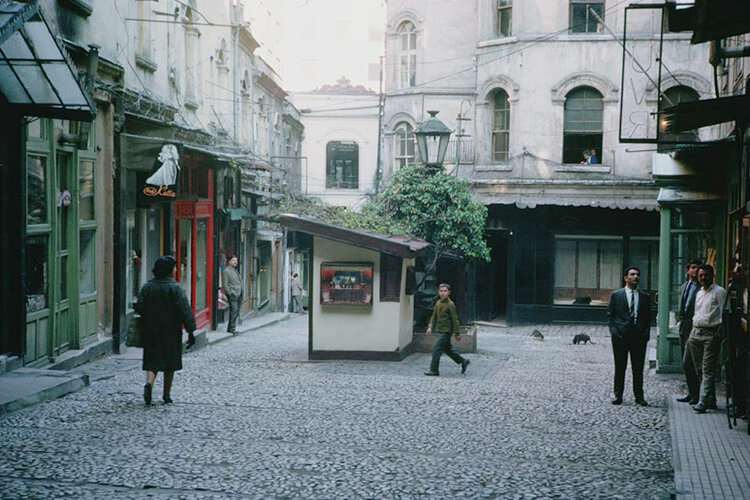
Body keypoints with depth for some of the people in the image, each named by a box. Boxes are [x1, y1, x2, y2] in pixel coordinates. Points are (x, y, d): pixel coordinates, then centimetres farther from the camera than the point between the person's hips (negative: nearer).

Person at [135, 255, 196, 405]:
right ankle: (166, 395, 16)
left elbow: (139, 307, 1)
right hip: (171, 332, -3)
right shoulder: (174, 288, -11)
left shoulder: (147, 287, 1)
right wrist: (190, 331, -12)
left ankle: (149, 383, -22)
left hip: (151, 331, 3)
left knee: (152, 360, 6)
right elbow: (185, 310, -15)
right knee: (170, 362, 10)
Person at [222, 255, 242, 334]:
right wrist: (230, 293, -14)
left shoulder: (235, 271, 20)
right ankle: (232, 329, -12)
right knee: (234, 311, -14)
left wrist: (241, 291, 16)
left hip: (238, 295, 9)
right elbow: (224, 285, -11)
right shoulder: (226, 271, -7)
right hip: (232, 295, -9)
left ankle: (230, 329, 18)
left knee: (236, 313, 10)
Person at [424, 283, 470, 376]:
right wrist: (430, 327, 3)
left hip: (447, 331, -8)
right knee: (447, 349, 17)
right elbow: (434, 315, 15)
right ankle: (463, 362, 30)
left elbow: (455, 319, -11)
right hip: (441, 330, 8)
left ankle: (434, 370, -4)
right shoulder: (438, 303, 8)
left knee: (436, 349, -10)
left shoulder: (450, 304, -14)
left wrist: (457, 333, -9)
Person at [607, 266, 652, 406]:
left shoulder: (645, 297, 12)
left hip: (639, 337, 2)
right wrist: (614, 331, -4)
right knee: (620, 367, 3)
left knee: (638, 368, 4)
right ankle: (618, 395, 10)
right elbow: (610, 315, 6)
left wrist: (645, 333, 1)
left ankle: (639, 396, 11)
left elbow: (648, 317, 13)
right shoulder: (616, 295, 6)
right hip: (620, 336, -2)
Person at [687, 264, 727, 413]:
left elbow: (724, 315, -6)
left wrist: (718, 334, -14)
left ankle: (704, 401, -14)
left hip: (711, 334, -7)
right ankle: (711, 400, 13)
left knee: (708, 370, -10)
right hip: (695, 332, 7)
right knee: (699, 369, 6)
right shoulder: (699, 293, 20)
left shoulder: (719, 292, -2)